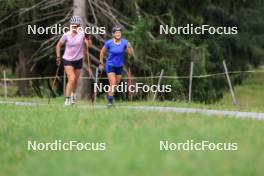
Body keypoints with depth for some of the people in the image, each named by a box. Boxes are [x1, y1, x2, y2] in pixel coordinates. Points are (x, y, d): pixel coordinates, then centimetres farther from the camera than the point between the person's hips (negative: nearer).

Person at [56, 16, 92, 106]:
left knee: (75, 80, 15)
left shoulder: (82, 34, -10)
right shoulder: (66, 35, -10)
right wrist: (58, 57, 0)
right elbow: (58, 45, 4)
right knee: (71, 79, -18)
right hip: (67, 60, -2)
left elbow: (89, 45, -18)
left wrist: (88, 38, -34)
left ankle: (73, 94, 45)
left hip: (78, 60, 2)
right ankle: (67, 99, -8)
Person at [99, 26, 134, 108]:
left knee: (116, 84, 13)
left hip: (120, 66, 3)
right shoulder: (109, 43, -11)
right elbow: (102, 52, 4)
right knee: (112, 83, -15)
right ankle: (110, 101, -11)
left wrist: (129, 47, -31)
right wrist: (101, 63, 8)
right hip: (110, 65, -3)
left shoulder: (124, 42, -8)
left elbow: (131, 53, -12)